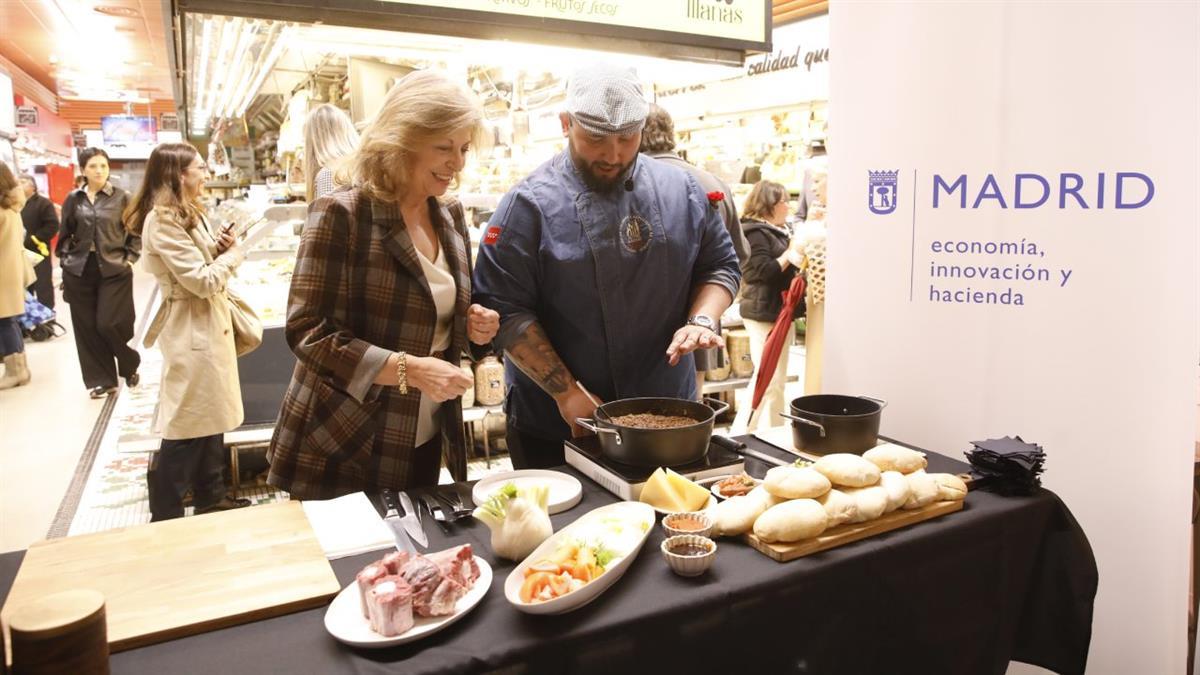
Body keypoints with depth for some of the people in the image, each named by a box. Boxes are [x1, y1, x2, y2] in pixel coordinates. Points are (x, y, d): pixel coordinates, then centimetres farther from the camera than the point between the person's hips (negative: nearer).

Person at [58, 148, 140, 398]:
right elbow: (65, 235, 14)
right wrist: (66, 261, 5)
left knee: (109, 324, -8)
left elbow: (137, 233, 2)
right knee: (87, 328, 5)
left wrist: (129, 259, -6)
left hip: (114, 270, -3)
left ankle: (130, 366, 19)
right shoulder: (73, 200, 7)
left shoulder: (122, 198, -1)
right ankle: (101, 379, 16)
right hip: (79, 272, 3)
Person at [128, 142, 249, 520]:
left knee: (211, 419, 16)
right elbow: (203, 281, -22)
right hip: (191, 331, -10)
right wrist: (233, 256, -6)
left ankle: (210, 499, 28)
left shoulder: (188, 214, 14)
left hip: (208, 326, 10)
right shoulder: (163, 221, -18)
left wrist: (217, 248, 0)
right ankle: (165, 516, 12)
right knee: (186, 429, -1)